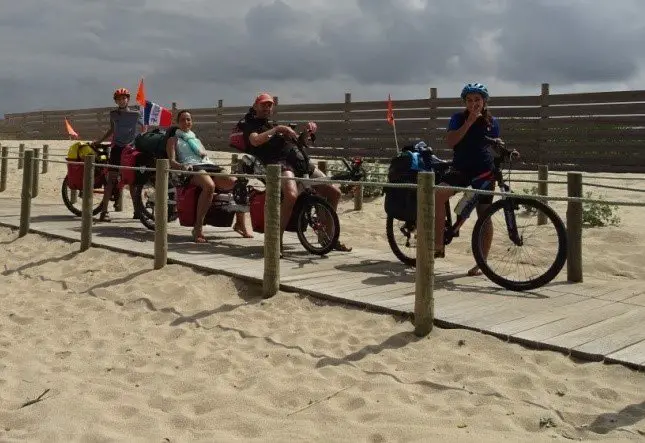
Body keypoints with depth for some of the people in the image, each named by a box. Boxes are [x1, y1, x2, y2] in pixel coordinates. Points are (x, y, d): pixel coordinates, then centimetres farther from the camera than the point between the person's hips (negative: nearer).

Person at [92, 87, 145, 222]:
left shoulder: (136, 114, 2)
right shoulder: (113, 114, 9)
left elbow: (143, 131, 9)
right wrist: (99, 141, 19)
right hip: (117, 148, 1)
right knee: (111, 179, -7)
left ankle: (137, 210, 12)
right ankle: (104, 211, -9)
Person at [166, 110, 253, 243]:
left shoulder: (196, 139, 38)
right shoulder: (173, 139, 23)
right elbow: (171, 161, 6)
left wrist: (202, 153, 2)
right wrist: (182, 166, -15)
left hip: (209, 166, 5)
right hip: (192, 168, -5)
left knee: (236, 183, -26)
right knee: (209, 185, -42)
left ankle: (241, 222, -18)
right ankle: (198, 228, -40)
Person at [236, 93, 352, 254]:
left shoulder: (274, 125, 34)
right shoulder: (250, 124, 14)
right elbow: (255, 141, -10)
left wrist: (308, 130, 11)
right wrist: (277, 129, -12)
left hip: (298, 158, 7)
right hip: (278, 162, -7)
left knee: (334, 192, 1)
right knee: (291, 195, -38)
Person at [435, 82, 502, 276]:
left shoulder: (492, 121, 8)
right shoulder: (458, 118, 5)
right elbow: (451, 141, -10)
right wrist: (469, 122, -14)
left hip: (484, 171, 1)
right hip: (461, 168, -1)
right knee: (438, 194, -29)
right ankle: (438, 245, -22)